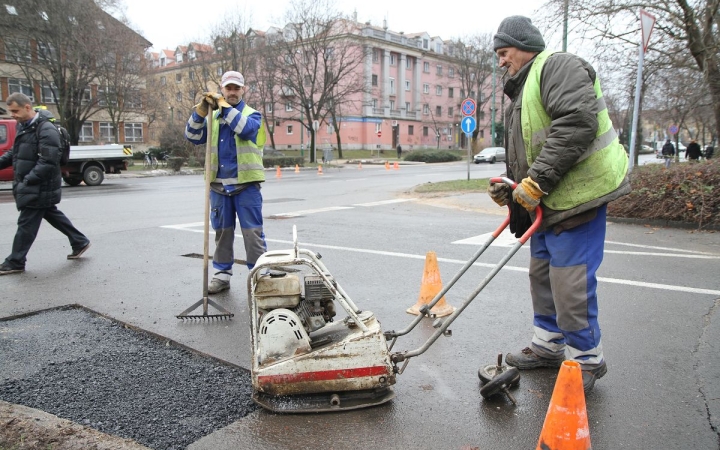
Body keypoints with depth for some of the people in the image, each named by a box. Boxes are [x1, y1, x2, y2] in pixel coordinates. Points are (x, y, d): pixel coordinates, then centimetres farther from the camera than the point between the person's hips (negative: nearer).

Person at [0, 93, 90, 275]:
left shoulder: (46, 130, -21)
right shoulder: (24, 126, 9)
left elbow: (48, 163, -26)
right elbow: (15, 152, 20)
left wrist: (27, 181, -26)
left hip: (40, 188, -9)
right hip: (32, 187, 9)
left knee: (26, 223, -1)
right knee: (52, 214, 19)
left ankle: (15, 262, 10)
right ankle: (80, 242, 32)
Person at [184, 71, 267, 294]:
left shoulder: (252, 114, 3)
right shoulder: (213, 116, 13)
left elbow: (246, 129, -20)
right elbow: (193, 136, 2)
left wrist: (225, 106, -20)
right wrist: (200, 110, -11)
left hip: (246, 184, -4)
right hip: (219, 185, 4)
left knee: (253, 232, -3)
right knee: (222, 231, 11)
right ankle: (222, 274, 22)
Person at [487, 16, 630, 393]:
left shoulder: (559, 67, -8)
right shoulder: (522, 92, 23)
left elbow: (576, 124, -25)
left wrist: (536, 181, -25)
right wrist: (512, 189, 8)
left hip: (576, 195, -10)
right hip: (545, 201, 10)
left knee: (570, 282, -7)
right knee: (542, 274, 16)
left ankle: (586, 359, 11)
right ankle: (548, 346, 31)